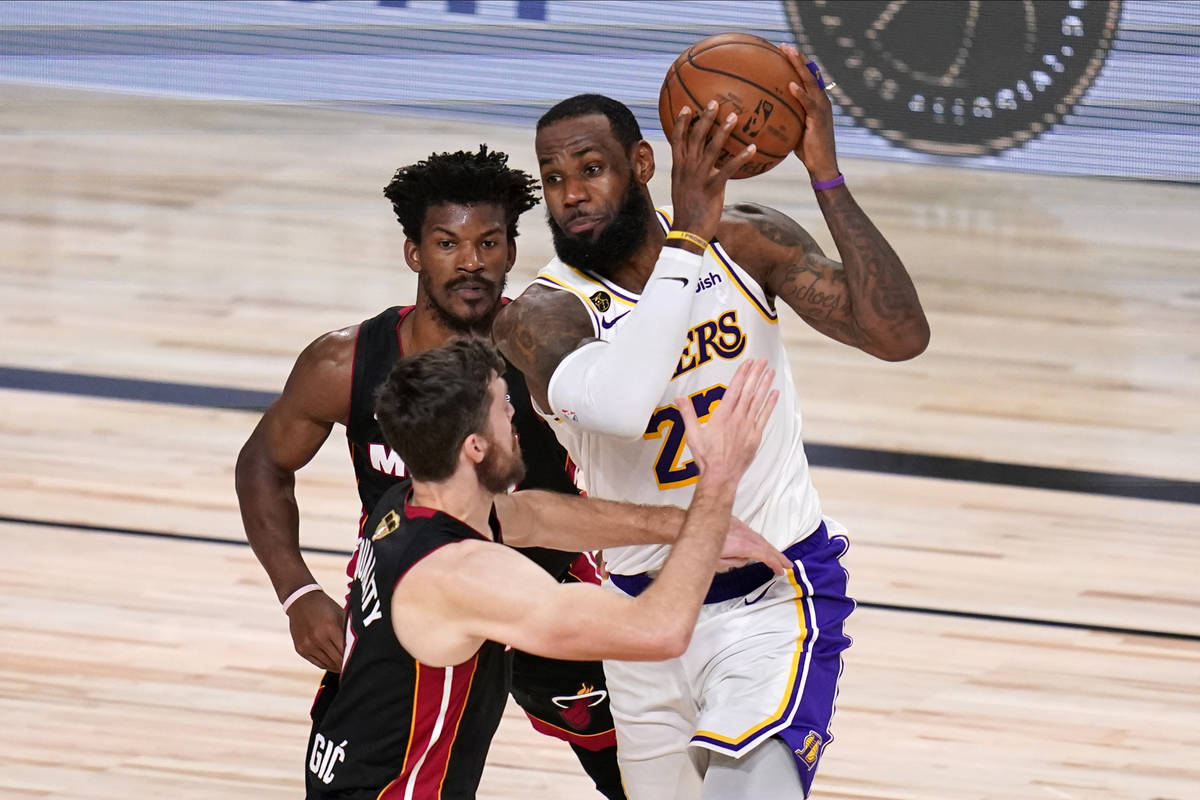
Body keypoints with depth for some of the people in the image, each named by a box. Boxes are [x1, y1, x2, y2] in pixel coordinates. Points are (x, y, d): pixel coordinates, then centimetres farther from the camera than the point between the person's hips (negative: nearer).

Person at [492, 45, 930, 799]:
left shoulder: (746, 243, -8)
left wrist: (825, 175, -26)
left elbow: (900, 336, -20)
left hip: (777, 599, -2)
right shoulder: (539, 316, -15)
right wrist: (687, 239, -39)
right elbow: (617, 403, -38)